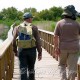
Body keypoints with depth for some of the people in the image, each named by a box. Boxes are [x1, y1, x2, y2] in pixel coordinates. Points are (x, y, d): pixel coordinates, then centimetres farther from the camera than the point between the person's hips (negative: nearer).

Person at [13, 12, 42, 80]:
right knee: (31, 68, 16)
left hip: (21, 50, 1)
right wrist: (40, 52, -1)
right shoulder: (34, 27, -2)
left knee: (23, 69, 2)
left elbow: (14, 41, 1)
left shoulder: (17, 28, 4)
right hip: (32, 50, -1)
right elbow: (38, 41, -6)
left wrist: (15, 51, 12)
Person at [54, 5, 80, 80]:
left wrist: (56, 48, -7)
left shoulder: (59, 23, -4)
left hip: (62, 48, 1)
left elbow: (55, 36, -9)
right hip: (74, 48, -1)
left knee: (62, 65, 19)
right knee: (72, 67, 6)